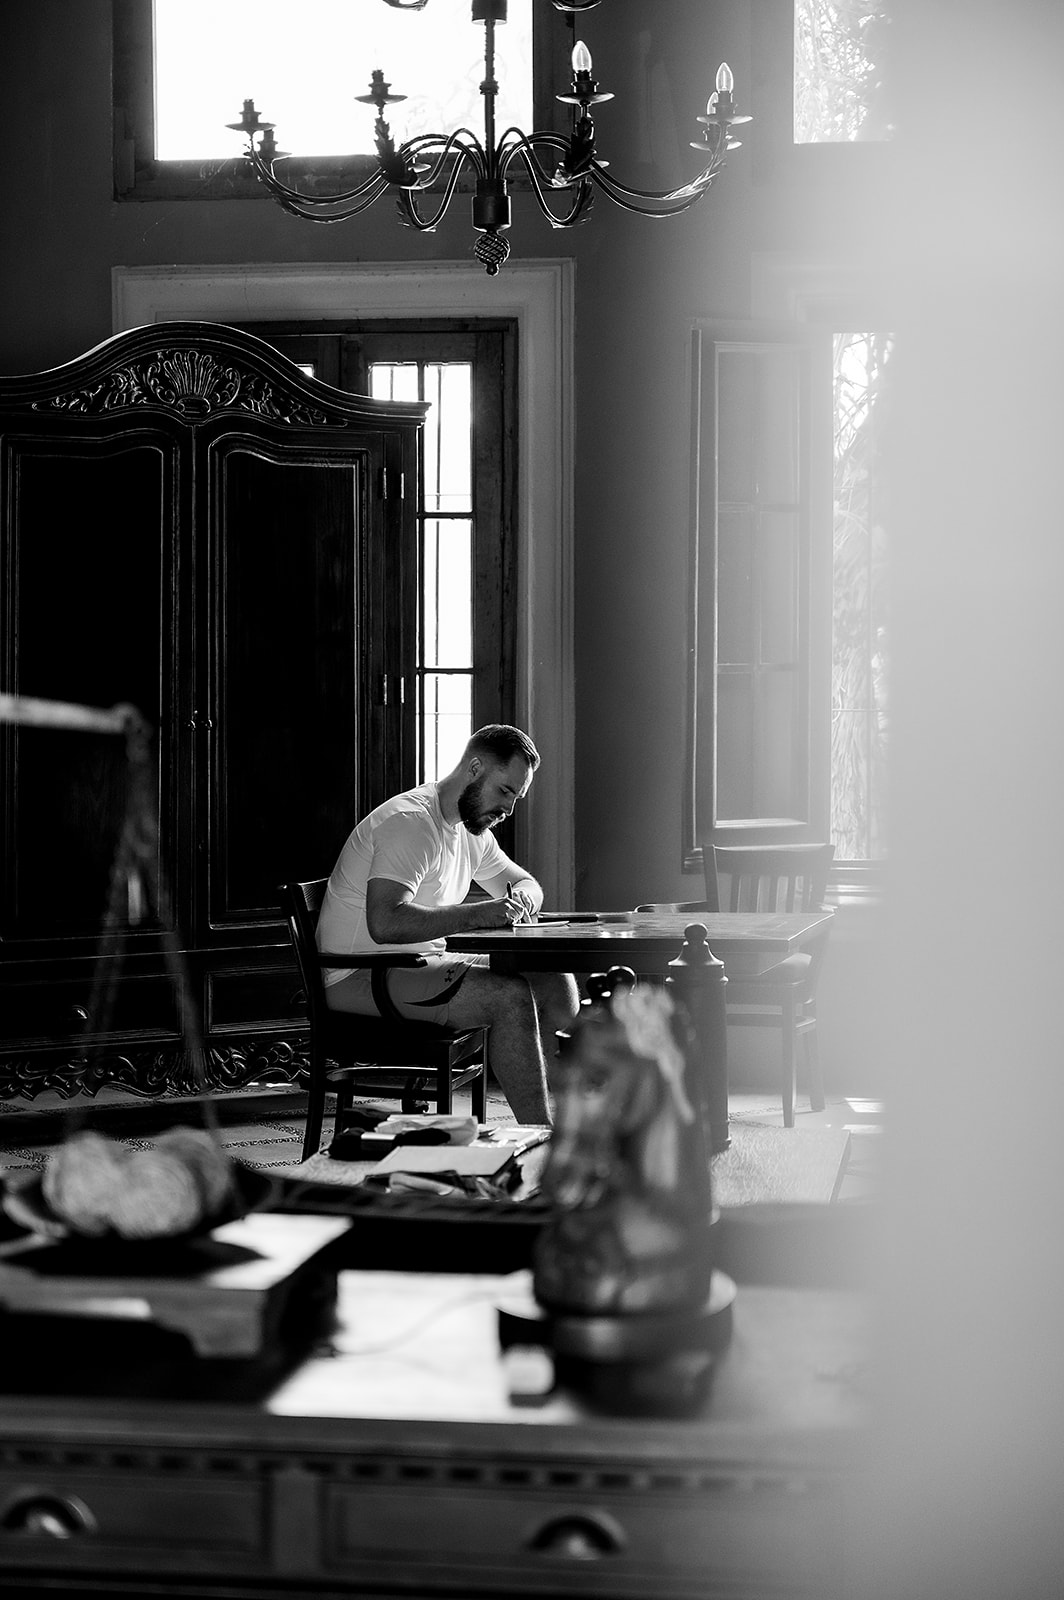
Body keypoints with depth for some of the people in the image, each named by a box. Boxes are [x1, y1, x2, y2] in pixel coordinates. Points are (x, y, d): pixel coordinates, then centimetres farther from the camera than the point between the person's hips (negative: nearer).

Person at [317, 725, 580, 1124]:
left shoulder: (473, 832, 12)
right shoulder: (410, 822, -19)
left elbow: (526, 884, 25)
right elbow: (385, 922, -31)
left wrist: (521, 900, -1)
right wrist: (474, 915, -35)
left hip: (426, 962, 10)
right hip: (361, 978, -10)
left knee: (556, 983, -3)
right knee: (510, 995, -27)